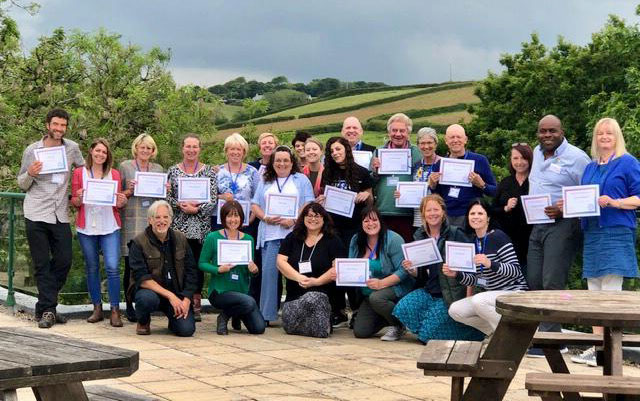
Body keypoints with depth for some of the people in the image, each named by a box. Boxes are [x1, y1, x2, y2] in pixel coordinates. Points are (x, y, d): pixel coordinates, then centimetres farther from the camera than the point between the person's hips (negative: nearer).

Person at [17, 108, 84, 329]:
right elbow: (22, 184, 7)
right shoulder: (32, 151, 0)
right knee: (42, 265, -1)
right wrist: (30, 174, -15)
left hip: (60, 215, 3)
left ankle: (44, 307, 19)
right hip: (36, 214, -3)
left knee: (64, 261, 3)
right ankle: (48, 309, 5)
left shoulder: (72, 148, 5)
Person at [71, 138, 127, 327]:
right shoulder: (79, 173, 7)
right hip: (86, 227, 1)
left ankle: (115, 311, -6)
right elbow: (74, 201, 7)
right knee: (91, 268, 7)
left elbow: (118, 203, 11)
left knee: (113, 267, -10)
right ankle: (97, 309, 18)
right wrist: (79, 199, -15)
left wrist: (122, 202, -11)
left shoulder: (114, 174, 9)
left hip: (110, 227, -1)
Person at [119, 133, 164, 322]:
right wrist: (129, 191, -13)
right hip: (131, 220, -3)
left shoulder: (158, 169, 16)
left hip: (153, 221, 3)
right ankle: (130, 305, 5)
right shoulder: (125, 167, 6)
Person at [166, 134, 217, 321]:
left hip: (200, 226, -1)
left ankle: (196, 305, 7)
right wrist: (180, 205, -13)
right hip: (178, 225, 1)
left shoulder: (208, 171, 6)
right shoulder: (173, 170, 9)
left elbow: (213, 200, 0)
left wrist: (196, 209, -12)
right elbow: (166, 196, 4)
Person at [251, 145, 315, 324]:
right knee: (269, 272, -4)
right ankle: (267, 314, -1)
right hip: (270, 234, 2)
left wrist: (294, 220, -14)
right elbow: (255, 205, 14)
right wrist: (266, 218, -5)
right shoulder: (265, 182, 20)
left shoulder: (301, 180, 11)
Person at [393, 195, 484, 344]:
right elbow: (420, 275, 12)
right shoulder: (419, 236, 7)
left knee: (427, 334, -17)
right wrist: (411, 270, -11)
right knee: (401, 309, -20)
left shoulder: (456, 234, -9)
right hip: (429, 291, 5)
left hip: (451, 293, -5)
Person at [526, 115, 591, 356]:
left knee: (552, 283, -11)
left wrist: (564, 209, -20)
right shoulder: (537, 153, 15)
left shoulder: (577, 158, -9)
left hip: (562, 225, -8)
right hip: (537, 226, 8)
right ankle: (544, 333, 17)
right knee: (533, 282, 8)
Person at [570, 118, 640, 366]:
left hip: (616, 234, -7)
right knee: (594, 293, 6)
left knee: (610, 292, -11)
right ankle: (596, 346, 10)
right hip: (591, 233, 7)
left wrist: (614, 202, -18)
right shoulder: (590, 168, 19)